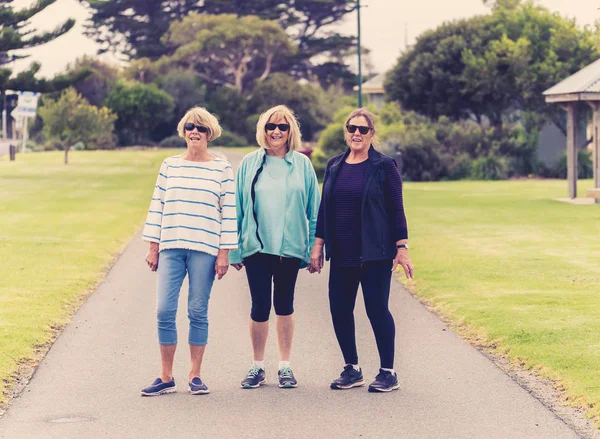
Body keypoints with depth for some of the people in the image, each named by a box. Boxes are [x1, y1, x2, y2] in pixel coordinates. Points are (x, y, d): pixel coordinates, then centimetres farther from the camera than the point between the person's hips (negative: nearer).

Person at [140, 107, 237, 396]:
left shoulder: (222, 169, 3)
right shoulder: (169, 166, 10)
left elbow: (229, 212, 1)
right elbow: (157, 207, 11)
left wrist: (224, 253, -3)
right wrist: (153, 247, 6)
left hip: (204, 250, -2)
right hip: (171, 248, 2)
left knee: (198, 312, 2)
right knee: (165, 311, -4)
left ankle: (195, 376, 12)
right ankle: (166, 378, 6)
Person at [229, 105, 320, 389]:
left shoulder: (302, 165, 3)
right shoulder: (250, 164, 3)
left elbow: (314, 210, 6)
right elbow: (237, 208, 5)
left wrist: (313, 249, 1)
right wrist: (234, 249, 1)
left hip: (290, 247, 1)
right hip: (257, 247, -1)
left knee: (284, 305, 9)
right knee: (260, 306, -1)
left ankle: (285, 366, 18)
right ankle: (257, 366, 13)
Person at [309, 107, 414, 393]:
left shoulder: (384, 166, -3)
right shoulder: (334, 166, 10)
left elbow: (396, 209, -4)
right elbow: (324, 209, 14)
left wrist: (402, 247, -8)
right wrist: (318, 246, 10)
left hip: (375, 253, -5)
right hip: (341, 254, 5)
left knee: (377, 309, -5)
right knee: (339, 309, 4)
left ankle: (388, 372, 6)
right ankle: (352, 369, 17)